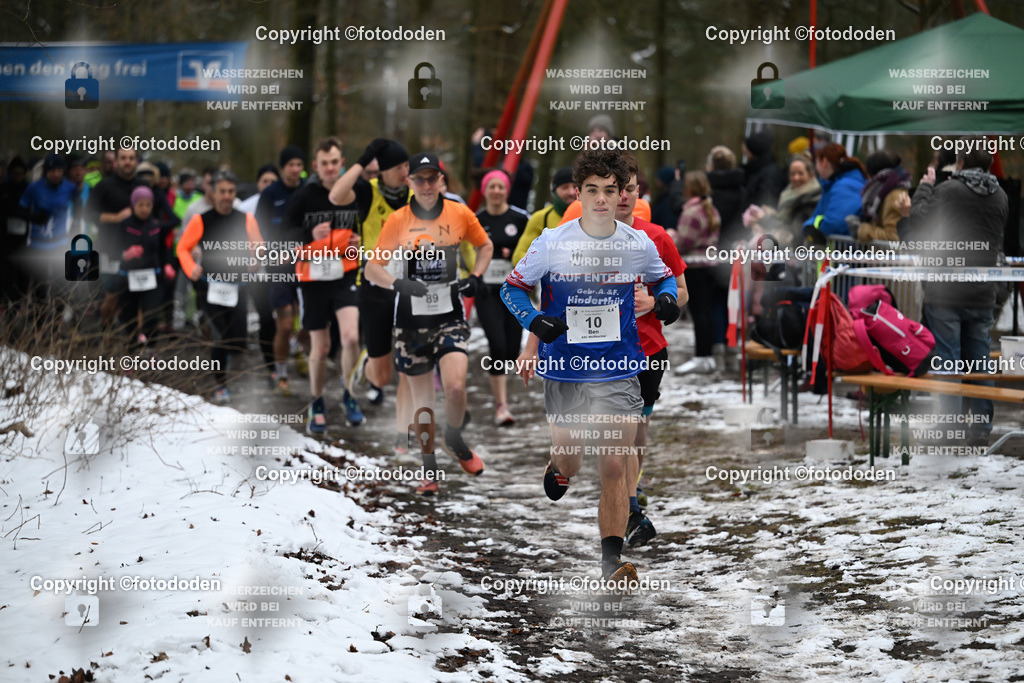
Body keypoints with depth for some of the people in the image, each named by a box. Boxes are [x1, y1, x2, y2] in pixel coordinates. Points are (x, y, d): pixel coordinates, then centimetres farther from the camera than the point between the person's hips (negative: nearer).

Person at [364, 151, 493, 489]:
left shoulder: (460, 214, 0)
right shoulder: (398, 221, -3)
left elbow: (485, 246, 19)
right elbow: (372, 268, -1)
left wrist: (474, 278, 3)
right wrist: (398, 284, -19)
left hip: (450, 315, 0)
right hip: (411, 318, 0)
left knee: (455, 386, -18)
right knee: (422, 398, 4)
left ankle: (454, 440, 11)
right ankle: (427, 467, 20)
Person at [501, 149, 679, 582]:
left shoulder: (639, 245, -2)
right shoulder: (551, 244, -8)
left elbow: (663, 277, 19)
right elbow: (512, 287, 4)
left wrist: (666, 298, -4)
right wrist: (534, 322, -15)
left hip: (619, 372, 0)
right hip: (563, 372, 0)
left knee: (615, 468, -10)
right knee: (568, 460, 15)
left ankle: (612, 560, -8)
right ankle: (558, 475, 53)